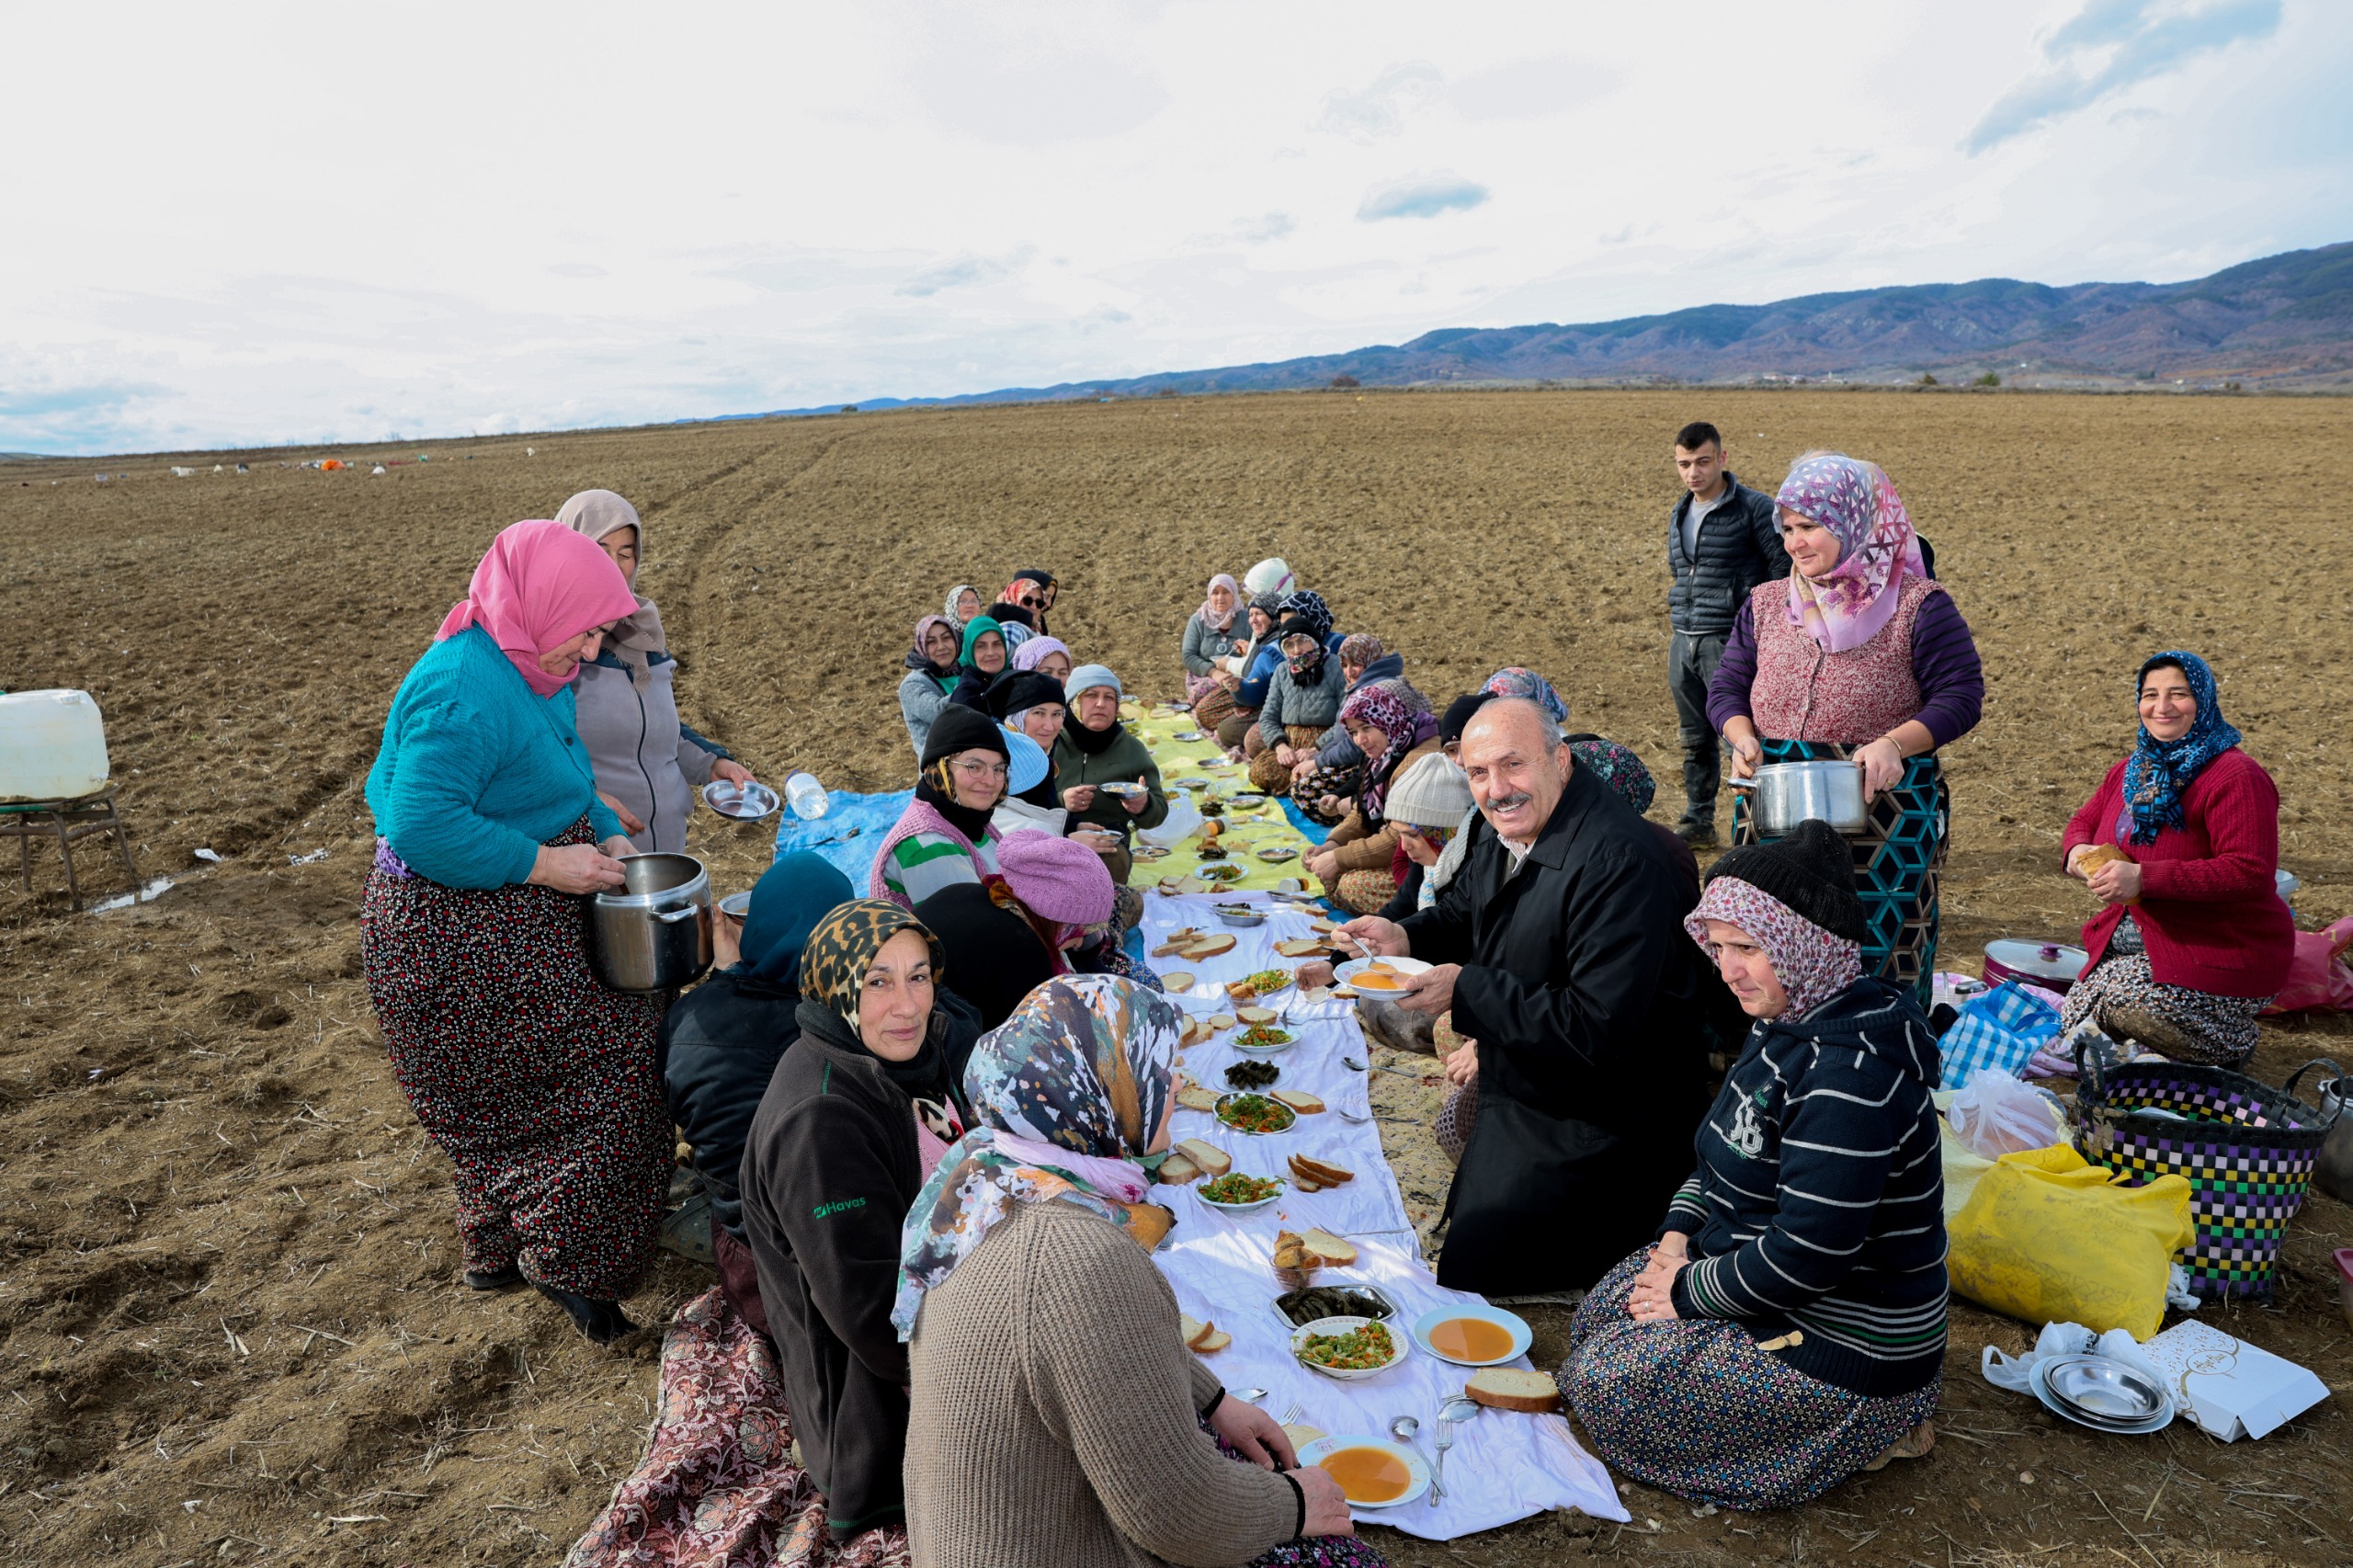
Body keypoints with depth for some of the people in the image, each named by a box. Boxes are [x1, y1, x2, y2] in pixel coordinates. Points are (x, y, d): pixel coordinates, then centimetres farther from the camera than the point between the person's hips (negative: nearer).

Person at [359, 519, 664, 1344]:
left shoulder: (529, 673, 7)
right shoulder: (463, 689, -26)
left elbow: (557, 784, 19)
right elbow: (424, 826, -30)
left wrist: (606, 835, 3)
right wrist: (545, 863, -25)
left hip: (516, 922, 10)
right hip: (460, 943, -10)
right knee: (591, 1074, -2)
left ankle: (501, 1249, 35)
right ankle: (561, 1257, 12)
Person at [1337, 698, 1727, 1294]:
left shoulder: (1618, 861, -30)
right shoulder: (1508, 827, -1)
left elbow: (1600, 1028, -34)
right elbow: (1461, 912, 18)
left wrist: (1467, 991, -30)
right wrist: (1407, 938, -5)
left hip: (1593, 1128, -9)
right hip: (1516, 1099, 9)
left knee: (1469, 1280, -3)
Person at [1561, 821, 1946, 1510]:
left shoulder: (1850, 1071, -30)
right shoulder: (1786, 1023, 2)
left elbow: (1807, 1255, -30)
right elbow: (1726, 1154, 15)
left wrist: (1688, 1292, -16)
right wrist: (1676, 1237, 0)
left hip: (1845, 1348, -10)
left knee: (1602, 1382, -10)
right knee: (1595, 1318, 10)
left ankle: (1872, 1430, 1)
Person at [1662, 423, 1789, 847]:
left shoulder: (1754, 508, -6)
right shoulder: (1678, 513, 15)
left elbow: (1784, 571, -6)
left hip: (1730, 640, -6)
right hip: (1682, 642, 6)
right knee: (1694, 737, 13)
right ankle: (1697, 821, 25)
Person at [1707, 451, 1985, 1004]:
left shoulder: (1917, 605, -2)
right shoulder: (1766, 604, 11)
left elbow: (1961, 697, -5)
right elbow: (1726, 689, 13)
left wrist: (1894, 743, -21)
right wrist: (1742, 738, -7)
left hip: (1884, 813, -3)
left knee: (1875, 959, 2)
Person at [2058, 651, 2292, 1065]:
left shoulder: (2236, 777, -18)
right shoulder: (2134, 768, 7)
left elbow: (2250, 874, -26)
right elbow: (2084, 821, 17)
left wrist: (2143, 877, -32)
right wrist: (2078, 852, -9)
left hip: (2224, 953, -7)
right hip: (2131, 941, 8)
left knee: (2122, 1000, -29)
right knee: (2074, 1023, -4)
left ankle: (2233, 1042, 2)